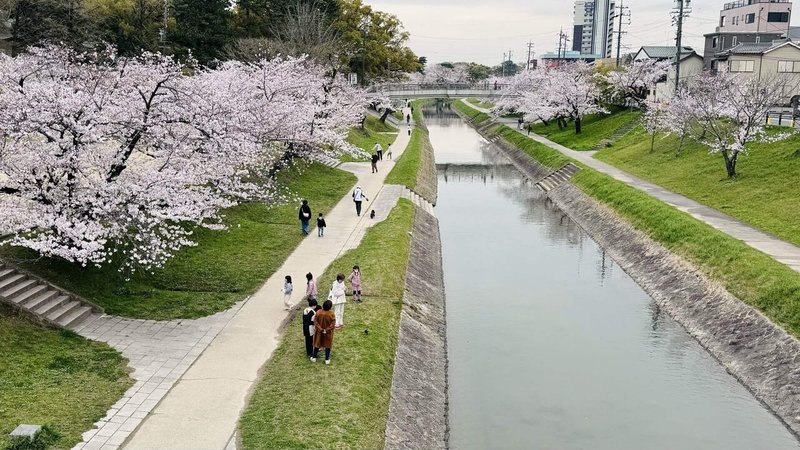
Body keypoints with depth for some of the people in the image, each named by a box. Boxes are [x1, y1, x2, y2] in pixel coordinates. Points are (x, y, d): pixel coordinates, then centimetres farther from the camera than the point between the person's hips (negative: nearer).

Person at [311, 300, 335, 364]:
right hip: (328, 333, -2)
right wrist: (326, 330, -14)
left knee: (317, 344, 20)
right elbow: (332, 325, -20)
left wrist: (321, 329, -12)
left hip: (319, 332, 2)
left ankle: (314, 358, 32)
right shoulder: (332, 314, -22)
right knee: (328, 345, 16)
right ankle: (327, 359, 24)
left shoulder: (318, 312, -17)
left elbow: (315, 322, -14)